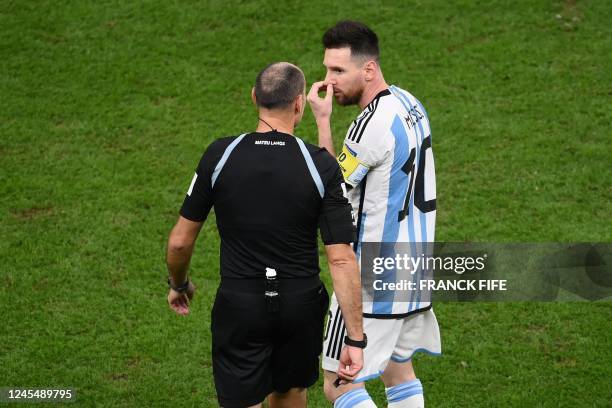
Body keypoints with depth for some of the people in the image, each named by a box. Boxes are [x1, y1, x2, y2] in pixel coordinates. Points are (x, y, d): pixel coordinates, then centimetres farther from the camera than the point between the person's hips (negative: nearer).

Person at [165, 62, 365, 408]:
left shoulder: (220, 155, -10)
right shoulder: (321, 165, -13)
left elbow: (180, 241, -3)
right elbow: (342, 259, -16)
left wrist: (179, 285, 18)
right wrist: (356, 340, -12)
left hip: (239, 306, -1)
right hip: (301, 304, 1)